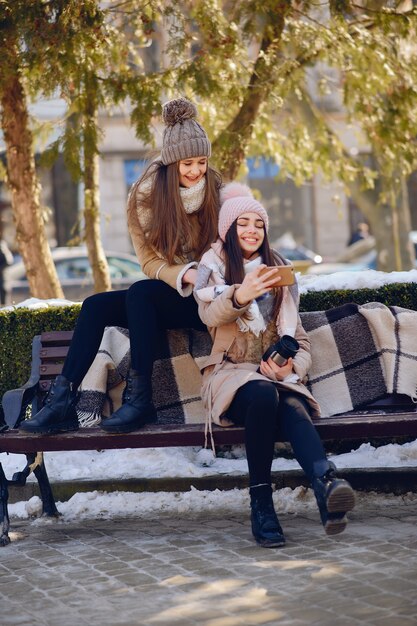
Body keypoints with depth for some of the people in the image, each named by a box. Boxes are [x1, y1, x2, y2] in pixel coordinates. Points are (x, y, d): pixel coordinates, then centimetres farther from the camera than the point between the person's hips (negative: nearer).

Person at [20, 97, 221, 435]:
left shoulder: (218, 191, -7)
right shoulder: (146, 195, -1)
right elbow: (150, 260, -3)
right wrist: (183, 275, -23)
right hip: (166, 295, 4)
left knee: (140, 292, -30)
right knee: (96, 306, -18)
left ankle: (140, 396, -29)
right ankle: (63, 400, -21)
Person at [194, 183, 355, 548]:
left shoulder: (279, 273, 22)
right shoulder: (214, 266, 10)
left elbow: (300, 340, 19)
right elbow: (209, 314, -14)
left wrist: (292, 369, -6)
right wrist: (240, 295, -37)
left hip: (276, 373, 2)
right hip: (231, 374, -2)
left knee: (292, 406, -36)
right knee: (264, 393, -39)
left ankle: (326, 483, -65)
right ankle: (260, 503, -40)